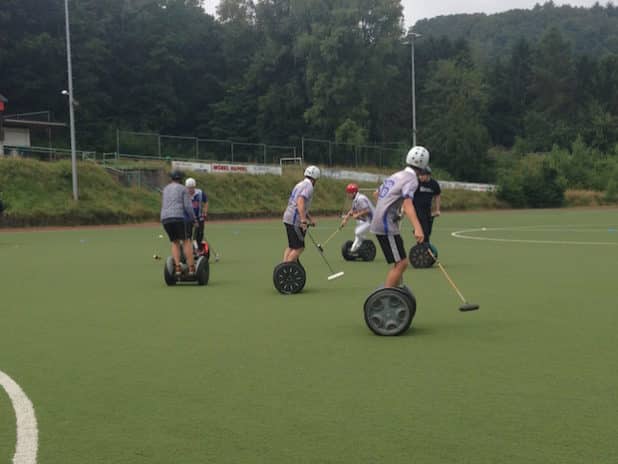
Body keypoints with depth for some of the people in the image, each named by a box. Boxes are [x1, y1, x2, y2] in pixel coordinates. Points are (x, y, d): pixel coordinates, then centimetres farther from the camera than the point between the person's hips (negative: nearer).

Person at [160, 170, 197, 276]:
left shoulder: (166, 189, 20)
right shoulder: (183, 189, 3)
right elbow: (188, 206, -6)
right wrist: (194, 218, 7)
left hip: (165, 219, 5)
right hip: (179, 217, -5)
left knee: (175, 243, 13)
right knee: (187, 242, -2)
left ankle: (177, 267, -3)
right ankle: (191, 268, -11)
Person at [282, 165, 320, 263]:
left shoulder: (300, 184, 19)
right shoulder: (308, 186, -11)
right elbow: (300, 202, -26)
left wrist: (310, 218, 31)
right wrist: (303, 220, -31)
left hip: (288, 218, 10)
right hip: (295, 221, -10)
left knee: (291, 246, 16)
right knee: (299, 248, -6)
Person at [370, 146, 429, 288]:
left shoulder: (397, 175, 15)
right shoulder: (411, 179, -11)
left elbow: (379, 193, 27)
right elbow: (407, 204, -27)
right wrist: (417, 228, -40)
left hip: (379, 222, 10)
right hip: (387, 225, -10)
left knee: (400, 262, 17)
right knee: (401, 263, -9)